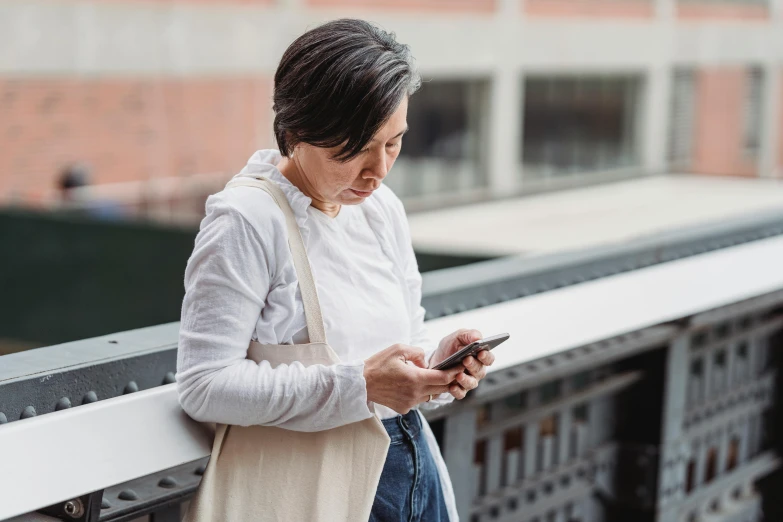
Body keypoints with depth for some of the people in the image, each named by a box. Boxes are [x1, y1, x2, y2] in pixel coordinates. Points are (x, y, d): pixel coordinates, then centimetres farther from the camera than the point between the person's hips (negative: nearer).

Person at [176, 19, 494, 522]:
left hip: (415, 469, 7)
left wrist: (440, 363, -10)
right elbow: (204, 385, -21)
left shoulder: (384, 209, 6)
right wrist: (358, 385, -27)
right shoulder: (247, 221, -16)